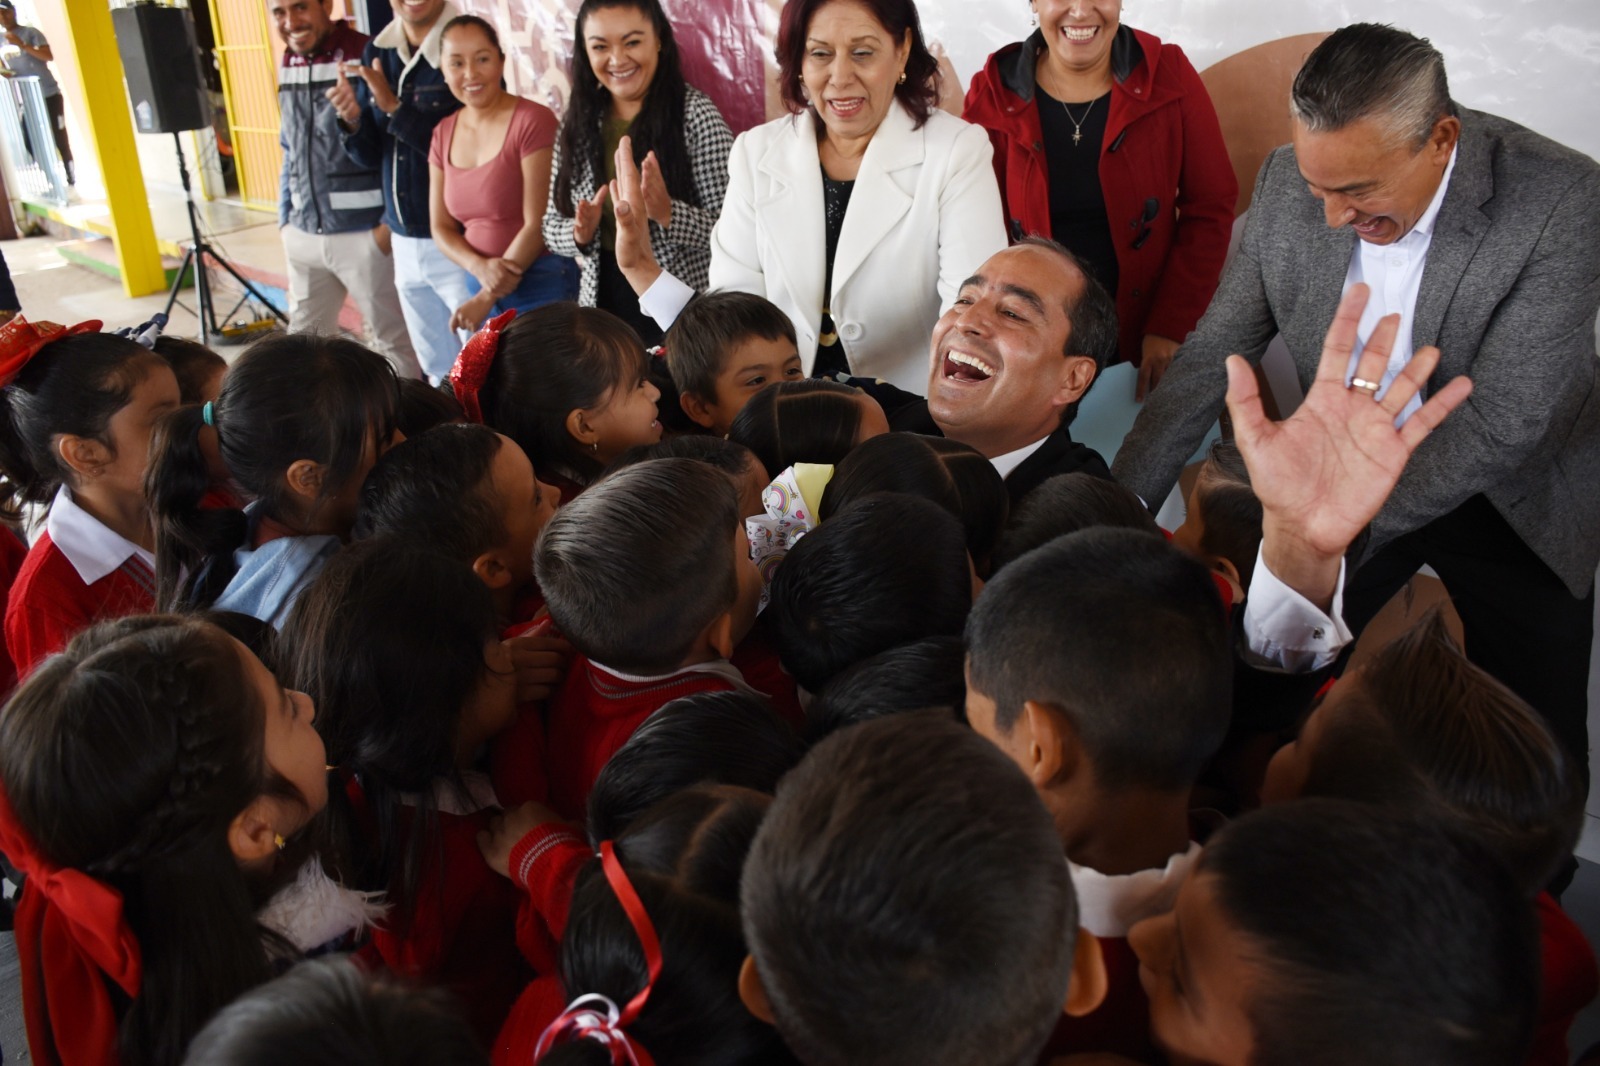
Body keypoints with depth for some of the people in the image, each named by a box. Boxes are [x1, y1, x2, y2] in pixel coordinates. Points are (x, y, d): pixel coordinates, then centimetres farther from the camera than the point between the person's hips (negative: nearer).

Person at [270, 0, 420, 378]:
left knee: (394, 340, 4)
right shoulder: (287, 66, 10)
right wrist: (285, 220, 13)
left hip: (365, 233, -7)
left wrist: (391, 223, -12)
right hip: (303, 234, 7)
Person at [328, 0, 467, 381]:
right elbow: (371, 156, 11)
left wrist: (394, 107, -19)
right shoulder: (376, 53, 8)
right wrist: (353, 120, -9)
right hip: (405, 243, 6)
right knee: (438, 371, 16)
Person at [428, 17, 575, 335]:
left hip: (542, 287, -5)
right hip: (479, 288, 5)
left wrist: (487, 298, -12)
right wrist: (480, 267, -11)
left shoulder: (533, 121, -10)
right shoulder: (443, 134, 9)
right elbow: (441, 227, 9)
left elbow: (538, 223, -13)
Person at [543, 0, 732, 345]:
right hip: (602, 308, 4)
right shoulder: (577, 122, 2)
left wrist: (669, 214, -30)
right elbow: (552, 227, 7)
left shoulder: (695, 113, -11)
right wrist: (579, 234, -14)